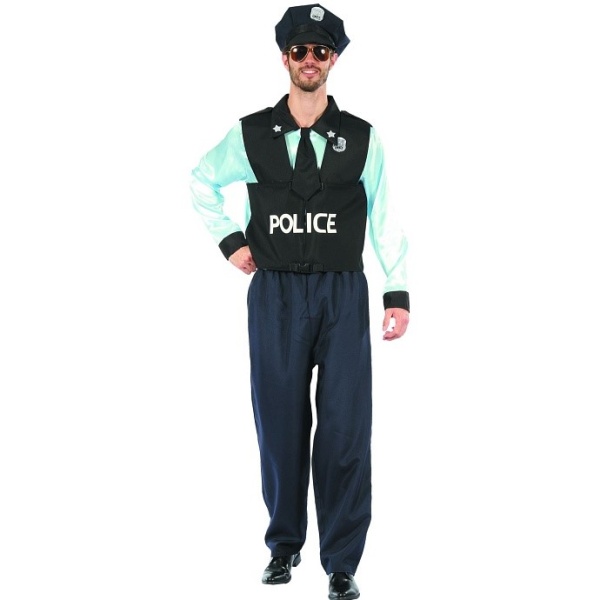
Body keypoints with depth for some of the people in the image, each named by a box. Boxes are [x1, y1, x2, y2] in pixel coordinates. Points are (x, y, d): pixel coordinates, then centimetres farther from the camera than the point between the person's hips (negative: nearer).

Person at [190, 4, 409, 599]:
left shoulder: (361, 138, 4)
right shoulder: (251, 134, 5)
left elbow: (384, 219, 5)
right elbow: (202, 182, 20)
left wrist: (397, 293, 0)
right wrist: (230, 240, 10)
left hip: (343, 294, -1)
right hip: (275, 294, 1)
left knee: (345, 427, -4)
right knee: (280, 422, 7)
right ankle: (284, 544, 21)